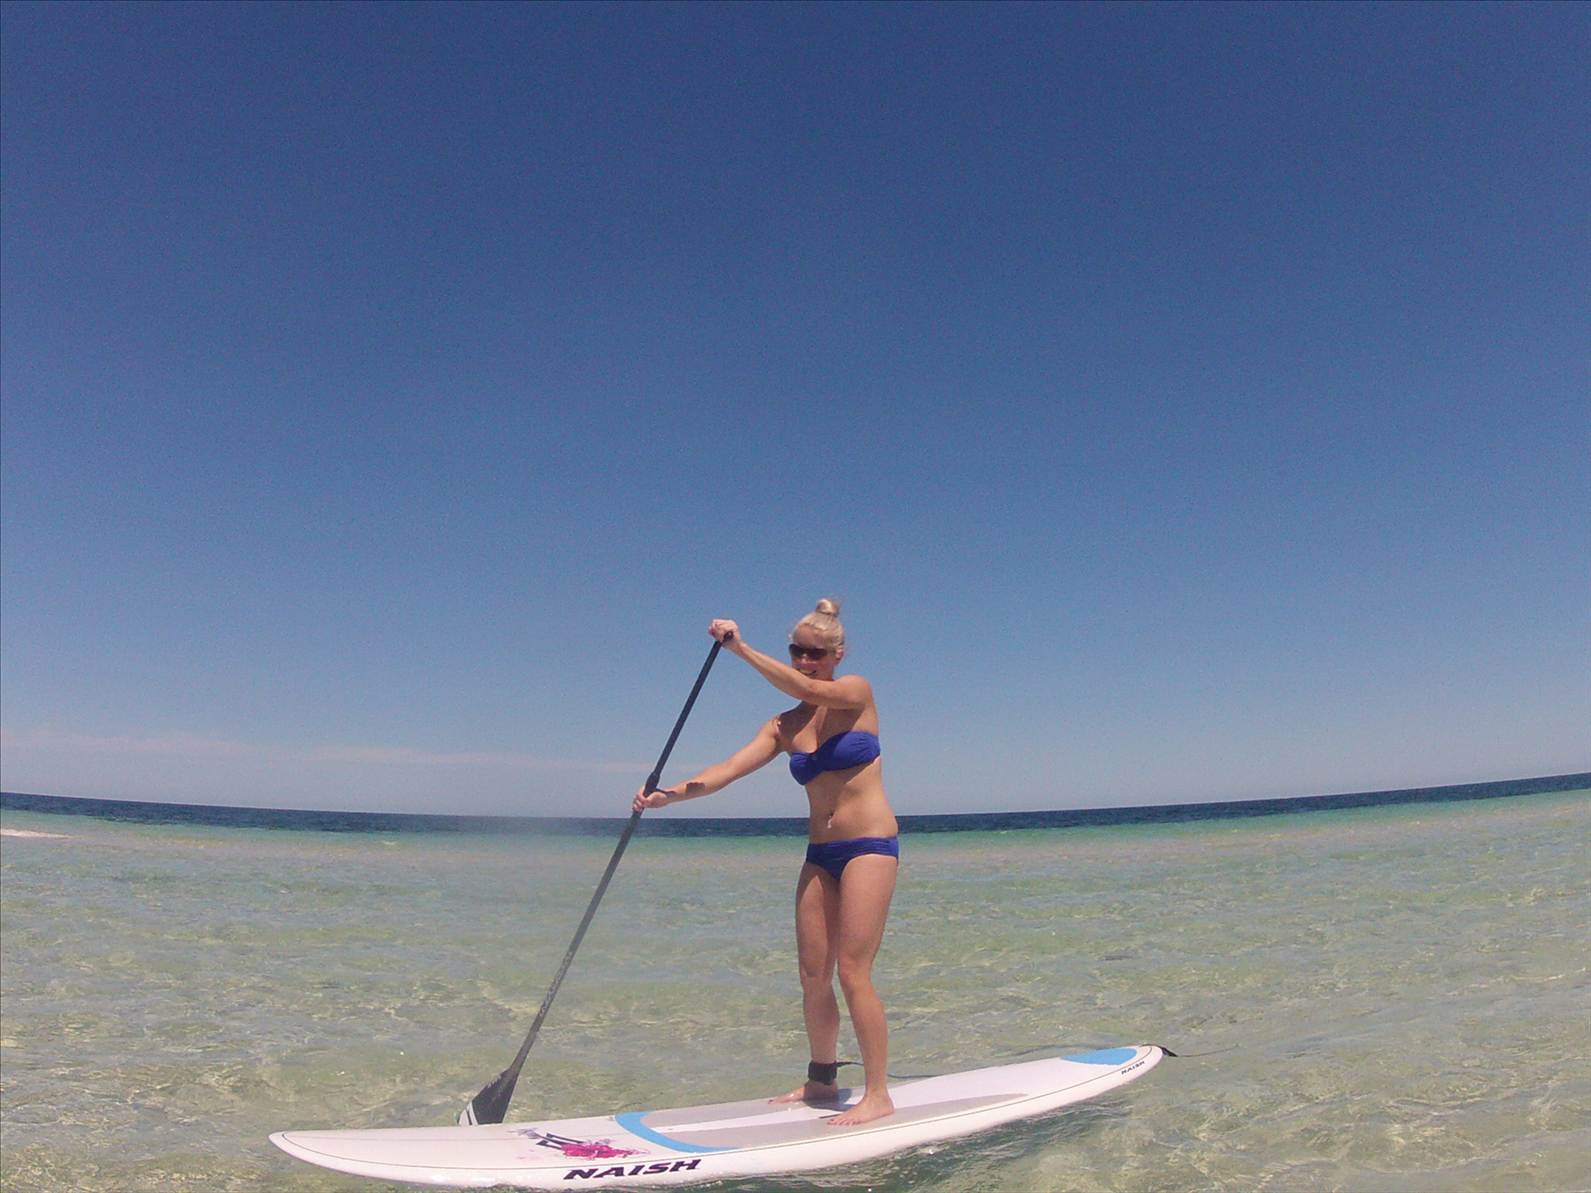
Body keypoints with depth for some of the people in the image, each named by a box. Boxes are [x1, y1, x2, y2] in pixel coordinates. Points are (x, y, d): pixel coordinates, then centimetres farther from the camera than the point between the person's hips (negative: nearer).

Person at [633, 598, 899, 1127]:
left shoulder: (856, 692, -4)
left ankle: (878, 1094, 0)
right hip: (820, 852, 6)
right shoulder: (784, 726, 8)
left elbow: (808, 690, -26)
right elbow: (729, 769, -5)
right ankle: (821, 1080, 25)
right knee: (812, 975, 8)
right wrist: (671, 792, -20)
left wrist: (741, 649, -28)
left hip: (870, 846, -6)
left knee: (853, 971, -10)